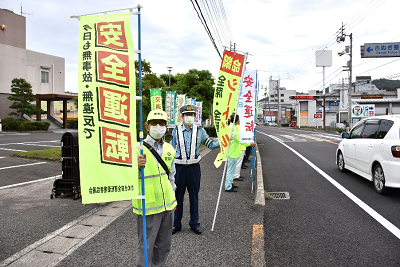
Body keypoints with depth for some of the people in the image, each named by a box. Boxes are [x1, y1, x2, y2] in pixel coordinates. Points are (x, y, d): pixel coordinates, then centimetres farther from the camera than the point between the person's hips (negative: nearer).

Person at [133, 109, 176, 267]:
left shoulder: (169, 149, 6)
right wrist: (136, 166, -35)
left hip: (167, 205, 6)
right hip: (148, 206, -6)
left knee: (163, 246, 19)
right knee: (146, 247, 4)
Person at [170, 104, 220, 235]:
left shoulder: (199, 130, 2)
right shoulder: (176, 131, 2)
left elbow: (210, 144, 2)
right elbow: (171, 149, 9)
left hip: (194, 167, 1)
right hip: (179, 167, 0)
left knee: (194, 196, 10)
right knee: (178, 196, 7)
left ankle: (194, 224, 25)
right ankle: (176, 224, 22)